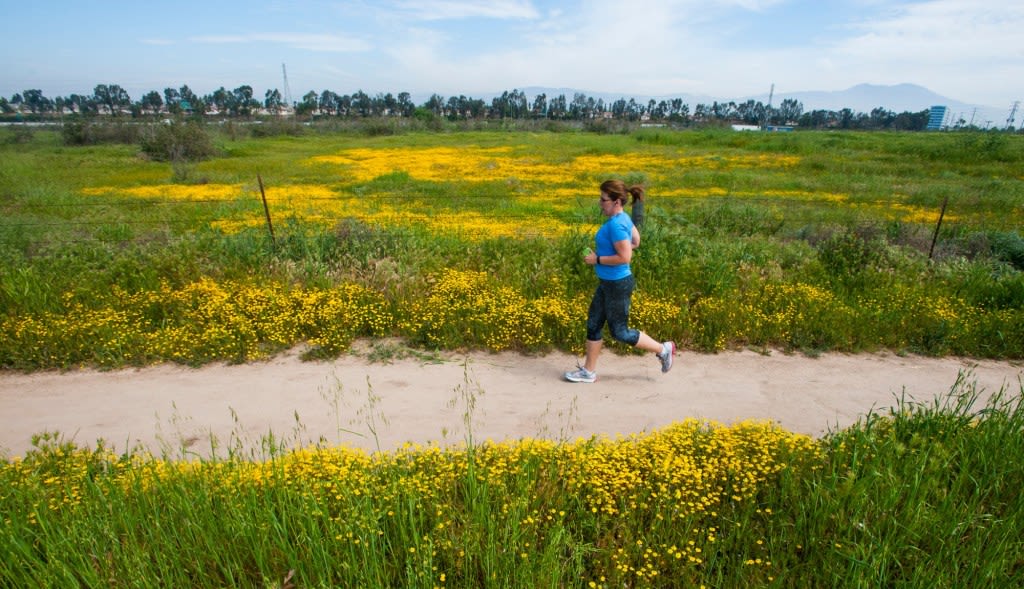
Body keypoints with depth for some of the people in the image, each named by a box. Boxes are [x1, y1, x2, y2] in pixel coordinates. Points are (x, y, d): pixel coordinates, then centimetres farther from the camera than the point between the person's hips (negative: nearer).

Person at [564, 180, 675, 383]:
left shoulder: (616, 225, -24)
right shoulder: (622, 218, 5)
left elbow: (625, 257, -29)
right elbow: (636, 241, 19)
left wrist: (598, 259, -19)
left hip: (618, 285, -10)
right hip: (607, 283, 10)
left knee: (619, 332, 6)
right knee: (593, 324, 14)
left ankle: (663, 349, 22)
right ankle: (588, 371, 25)